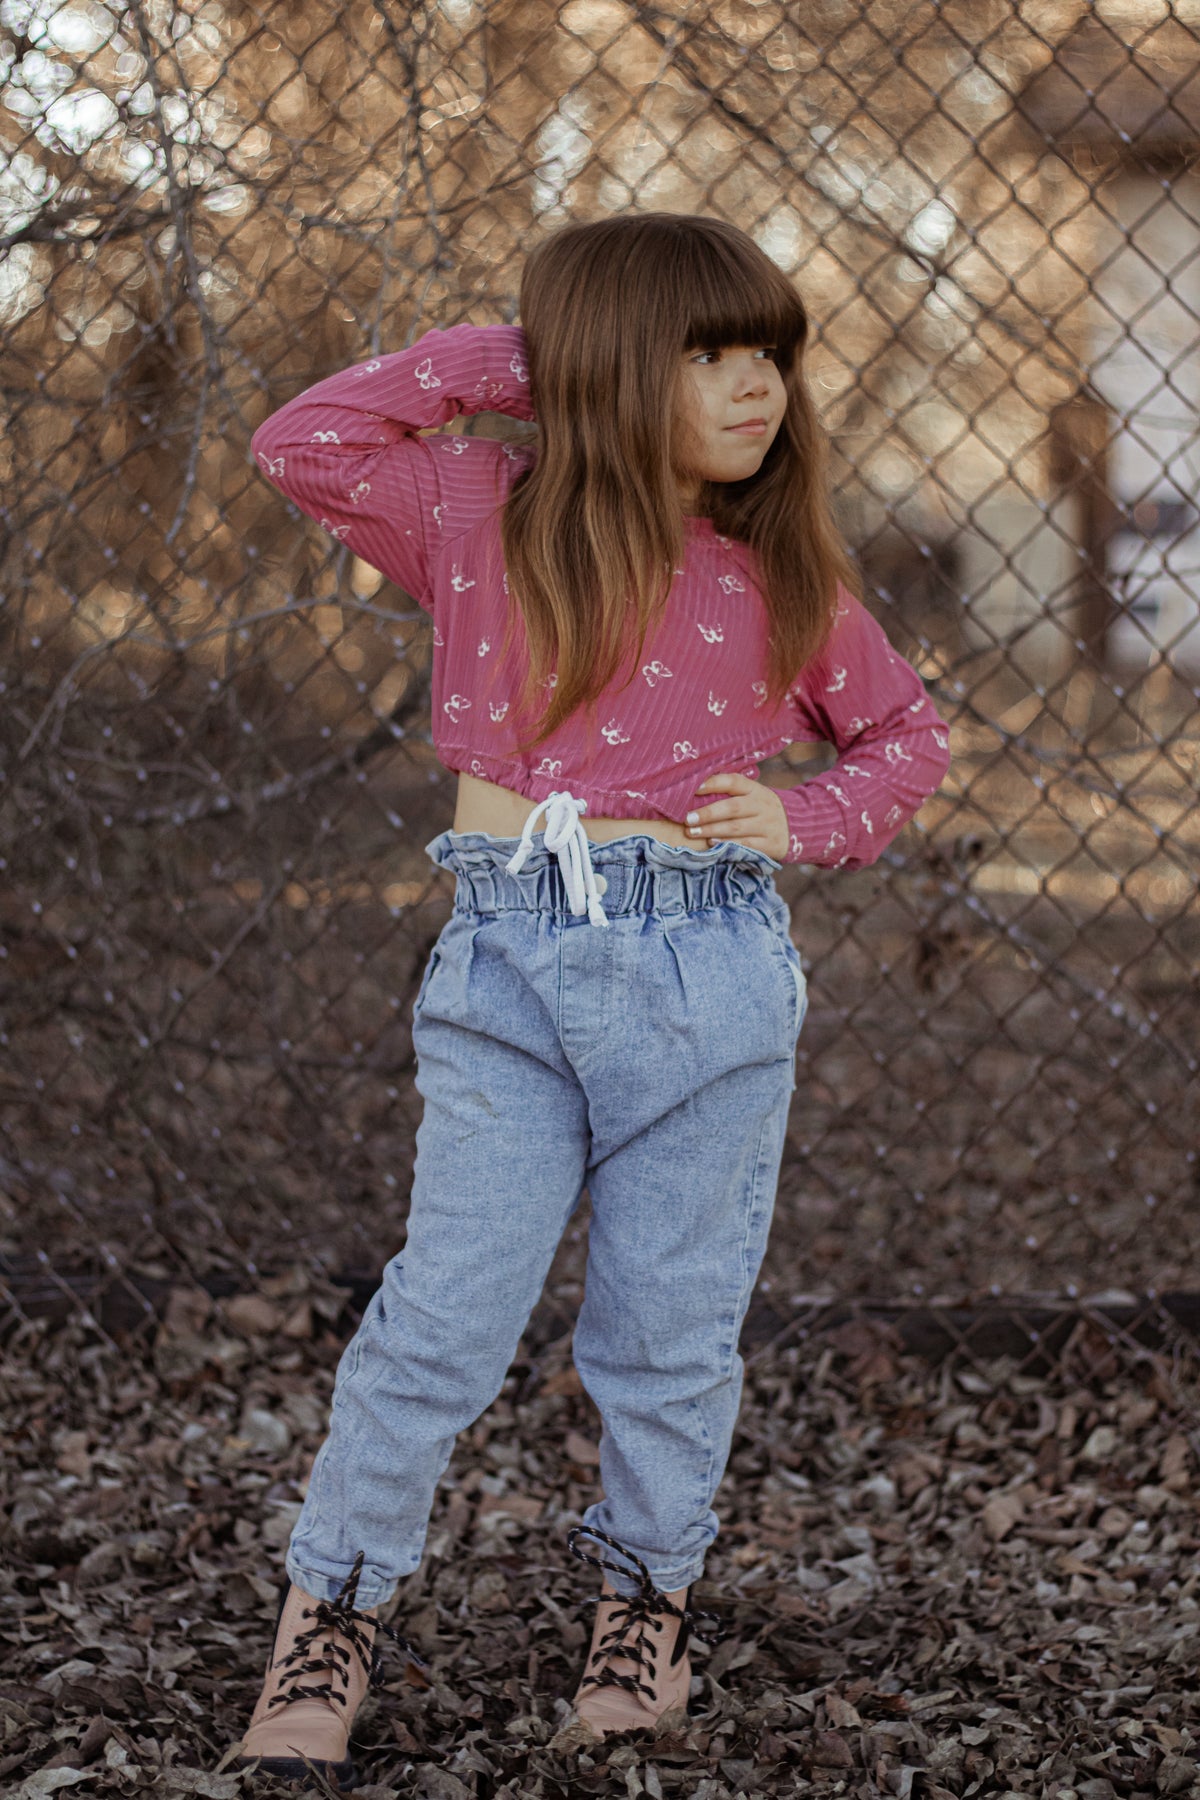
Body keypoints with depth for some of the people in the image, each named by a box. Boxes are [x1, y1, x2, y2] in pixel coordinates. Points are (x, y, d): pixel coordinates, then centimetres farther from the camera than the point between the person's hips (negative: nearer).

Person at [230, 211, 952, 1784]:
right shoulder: (484, 514, 1)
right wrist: (494, 362, -4)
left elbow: (906, 734, 15)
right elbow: (301, 445, -6)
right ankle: (333, 1606, 16)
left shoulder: (784, 569, 4)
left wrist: (807, 818, -4)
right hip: (508, 962, -1)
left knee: (673, 1322, 10)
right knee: (445, 1312, -1)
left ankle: (650, 1592, 32)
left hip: (710, 972, 1)